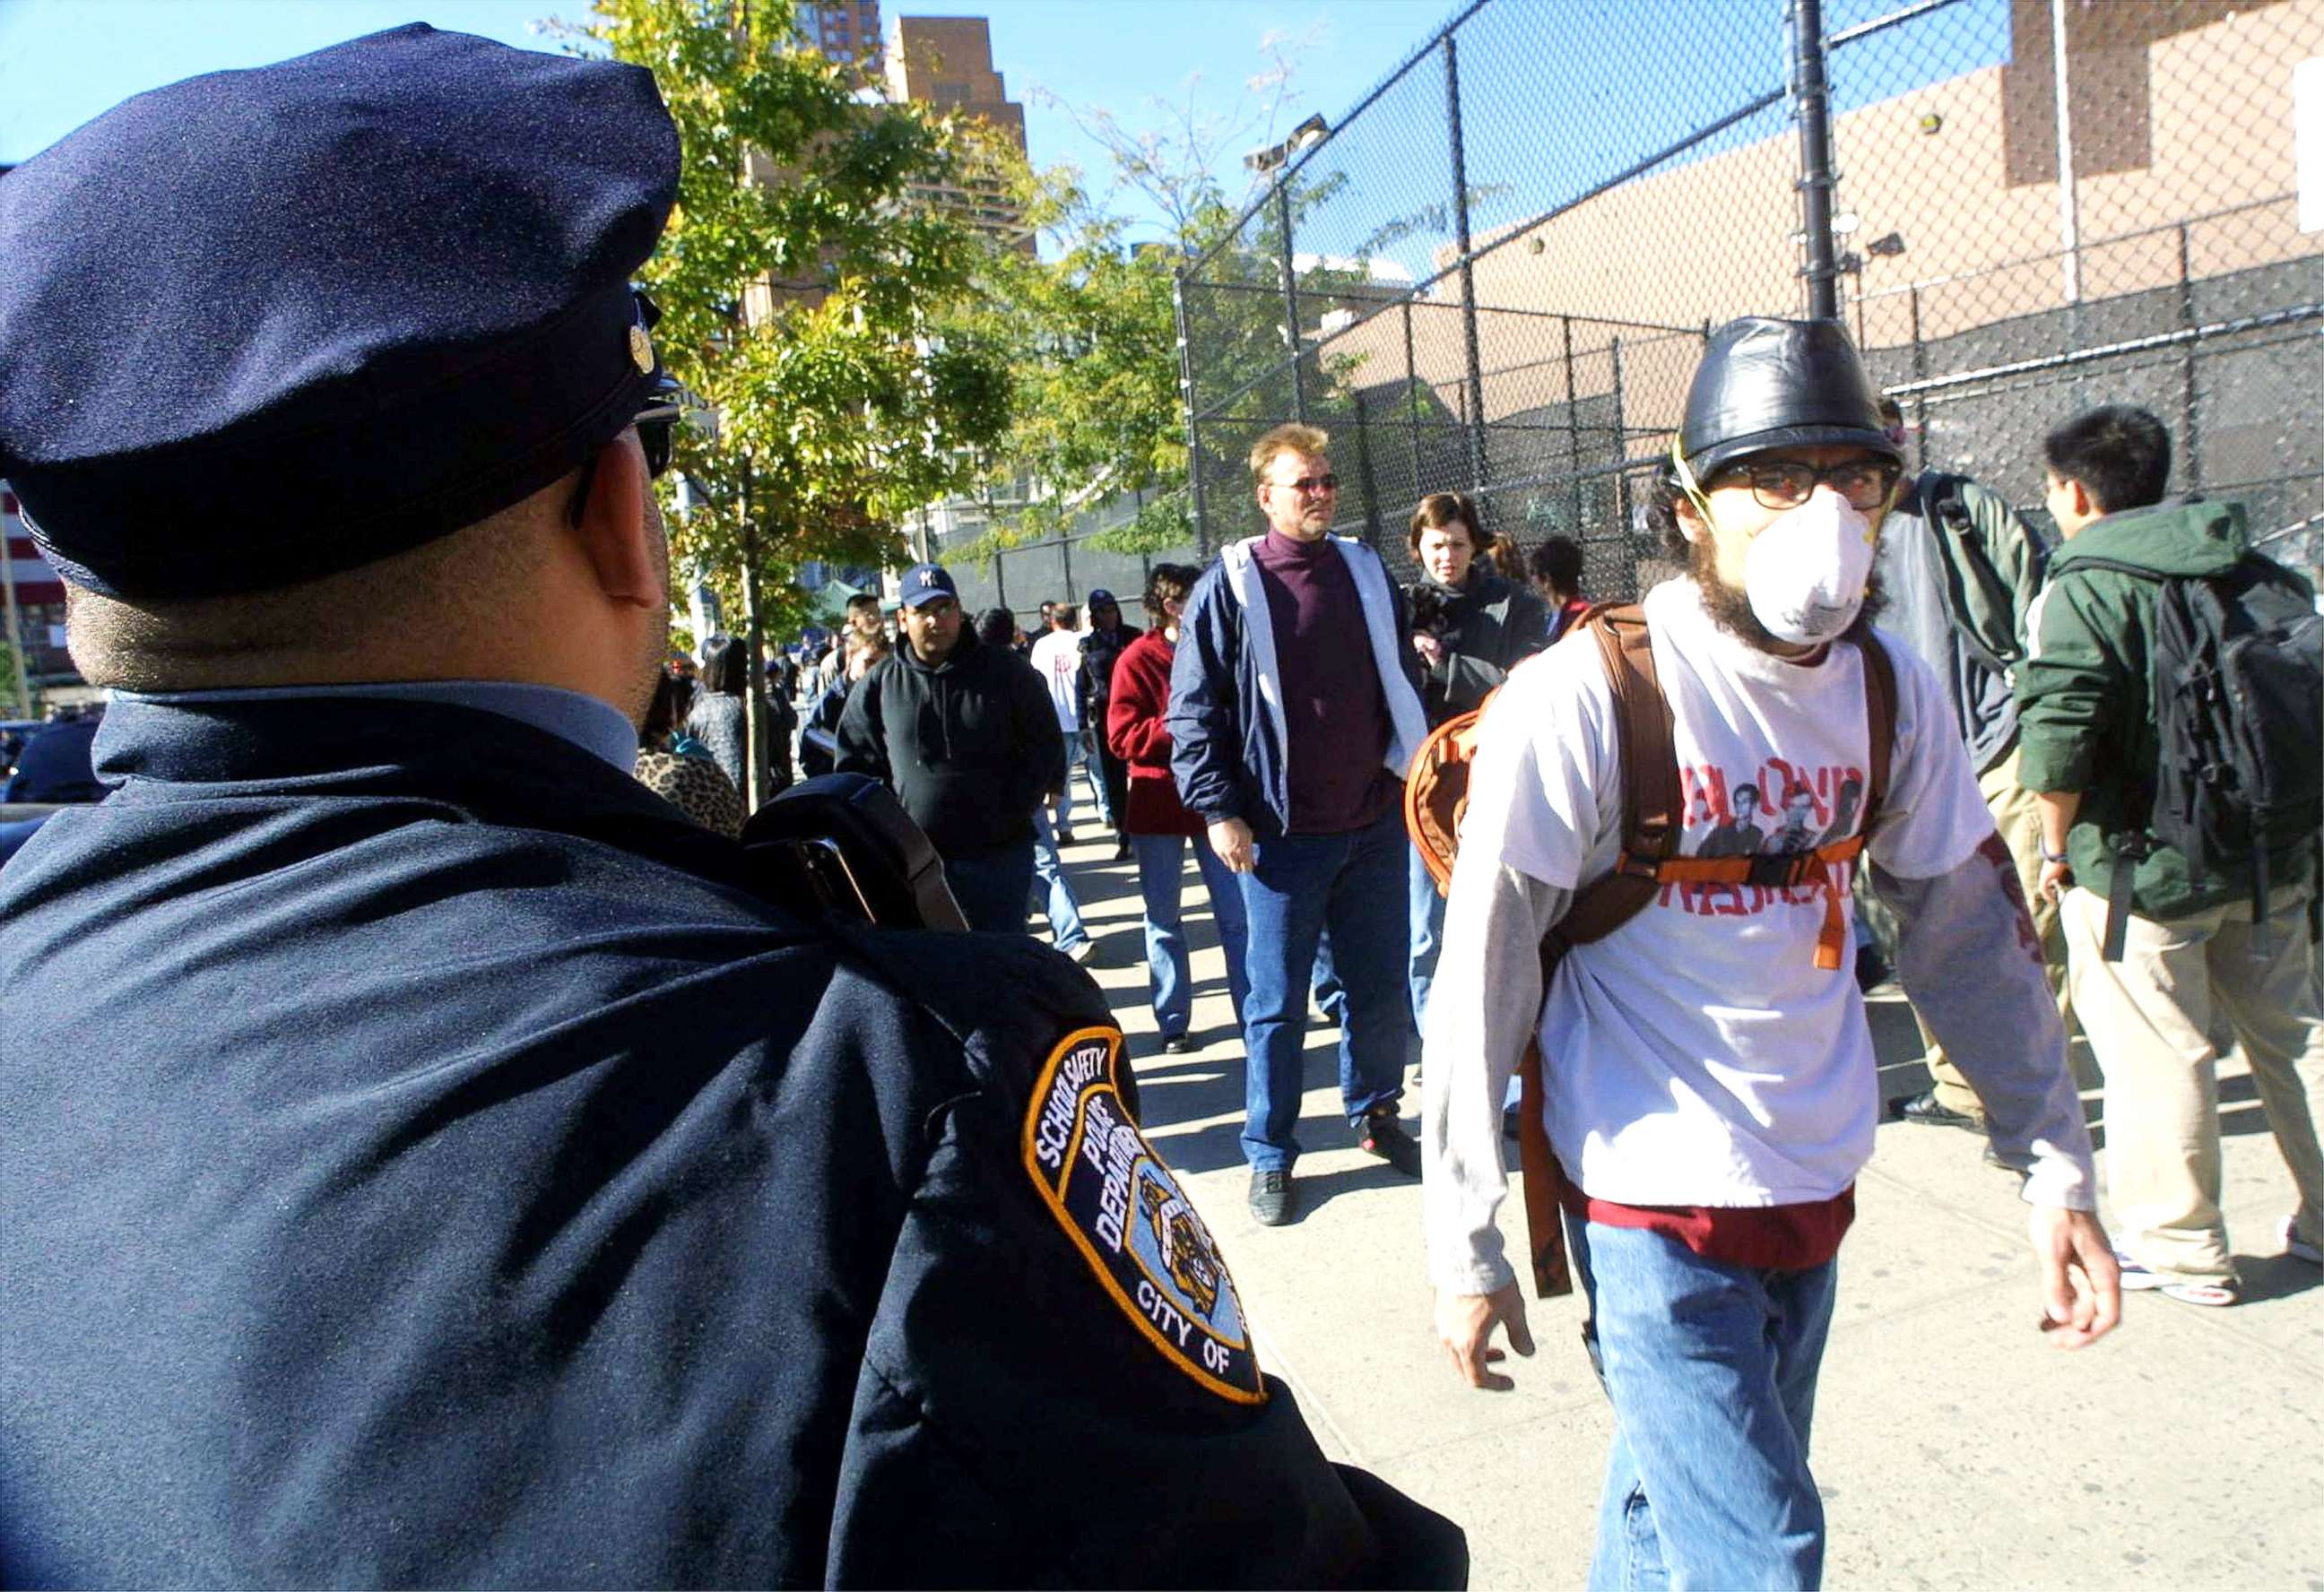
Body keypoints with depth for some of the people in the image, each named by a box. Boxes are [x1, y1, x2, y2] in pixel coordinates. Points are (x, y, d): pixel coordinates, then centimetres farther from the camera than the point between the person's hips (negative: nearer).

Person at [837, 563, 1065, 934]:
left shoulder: (1007, 674, 2)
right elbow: (854, 765, 9)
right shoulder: (878, 685, 5)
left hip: (999, 856, -1)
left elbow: (1046, 749, 4)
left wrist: (1011, 812, -6)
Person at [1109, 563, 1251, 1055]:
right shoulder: (1138, 659, -6)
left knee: (1237, 914, 5)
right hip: (1159, 804, -2)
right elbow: (1122, 736, -14)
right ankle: (1173, 1022, 19)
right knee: (1164, 922, 8)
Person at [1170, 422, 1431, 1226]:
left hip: (1375, 823, 4)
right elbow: (1192, 711, -6)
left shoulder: (1367, 573, 9)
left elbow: (1404, 685, 17)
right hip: (1281, 834, -4)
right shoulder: (1229, 586, -5)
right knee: (1277, 1003, 4)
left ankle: (1377, 1115, 34)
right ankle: (1269, 1156, 18)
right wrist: (1219, 810, -12)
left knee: (1382, 988, 14)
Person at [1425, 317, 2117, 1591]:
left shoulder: (1891, 687, -1)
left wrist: (2056, 1167, 7)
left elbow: (1971, 931, 9)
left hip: (1816, 1191, 6)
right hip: (1655, 1206, -5)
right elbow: (1478, 986, -15)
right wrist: (1463, 1249, -11)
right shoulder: (1584, 699, -18)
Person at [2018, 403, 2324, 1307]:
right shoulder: (2252, 566, 10)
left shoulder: (2088, 582, -13)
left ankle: (2182, 1251, 15)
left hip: (2139, 864, -7)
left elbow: (2058, 736, -23)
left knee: (2156, 1056, 4)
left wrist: (2057, 847, -10)